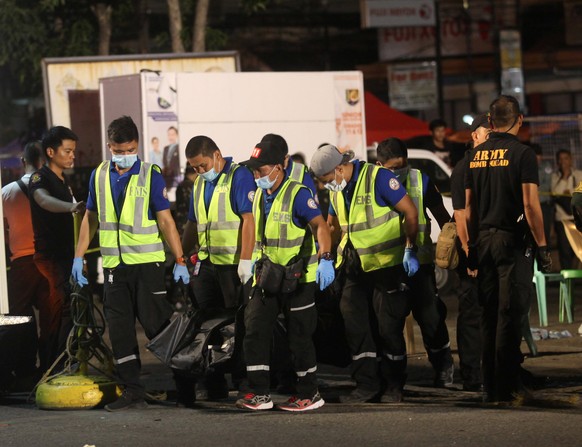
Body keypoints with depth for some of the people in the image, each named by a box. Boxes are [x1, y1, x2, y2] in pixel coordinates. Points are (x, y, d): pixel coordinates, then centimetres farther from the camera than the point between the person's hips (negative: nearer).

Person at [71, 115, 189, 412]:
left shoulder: (151, 176, -5)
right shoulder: (99, 176, 7)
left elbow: (166, 221, -6)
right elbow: (90, 218, 15)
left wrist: (180, 261, -10)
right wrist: (78, 257, 11)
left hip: (147, 262, -4)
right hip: (114, 265, 4)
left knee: (156, 323, -5)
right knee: (119, 331, 2)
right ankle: (132, 392, 7)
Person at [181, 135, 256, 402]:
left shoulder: (239, 177, -10)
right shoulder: (200, 184, 15)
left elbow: (249, 219, -17)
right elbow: (193, 224, 23)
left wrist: (246, 260, -21)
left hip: (235, 265, -8)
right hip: (207, 264, 8)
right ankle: (211, 388, 14)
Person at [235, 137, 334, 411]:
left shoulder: (298, 194, -15)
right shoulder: (260, 196, 9)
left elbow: (320, 226, -26)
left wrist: (325, 259, -40)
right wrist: (254, 266, 21)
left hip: (298, 278, -7)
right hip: (268, 276, 7)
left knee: (299, 337, 0)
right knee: (254, 329, -2)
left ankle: (309, 394, 12)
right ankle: (259, 394, 2)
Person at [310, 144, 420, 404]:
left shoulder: (378, 178, -15)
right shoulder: (337, 191, 8)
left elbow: (410, 212, -13)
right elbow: (333, 225, 23)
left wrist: (410, 250, -14)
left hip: (387, 265, -7)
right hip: (356, 269, 7)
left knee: (388, 328, 0)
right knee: (355, 325, 2)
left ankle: (393, 387, 11)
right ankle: (366, 385, 8)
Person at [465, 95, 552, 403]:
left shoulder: (475, 156, 8)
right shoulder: (522, 153, -9)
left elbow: (469, 208, 12)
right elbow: (530, 205, -13)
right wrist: (542, 246, -7)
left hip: (484, 240, 6)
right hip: (512, 240, -6)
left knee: (489, 316, 11)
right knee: (510, 314, -3)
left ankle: (490, 388, 14)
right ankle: (507, 387, -4)